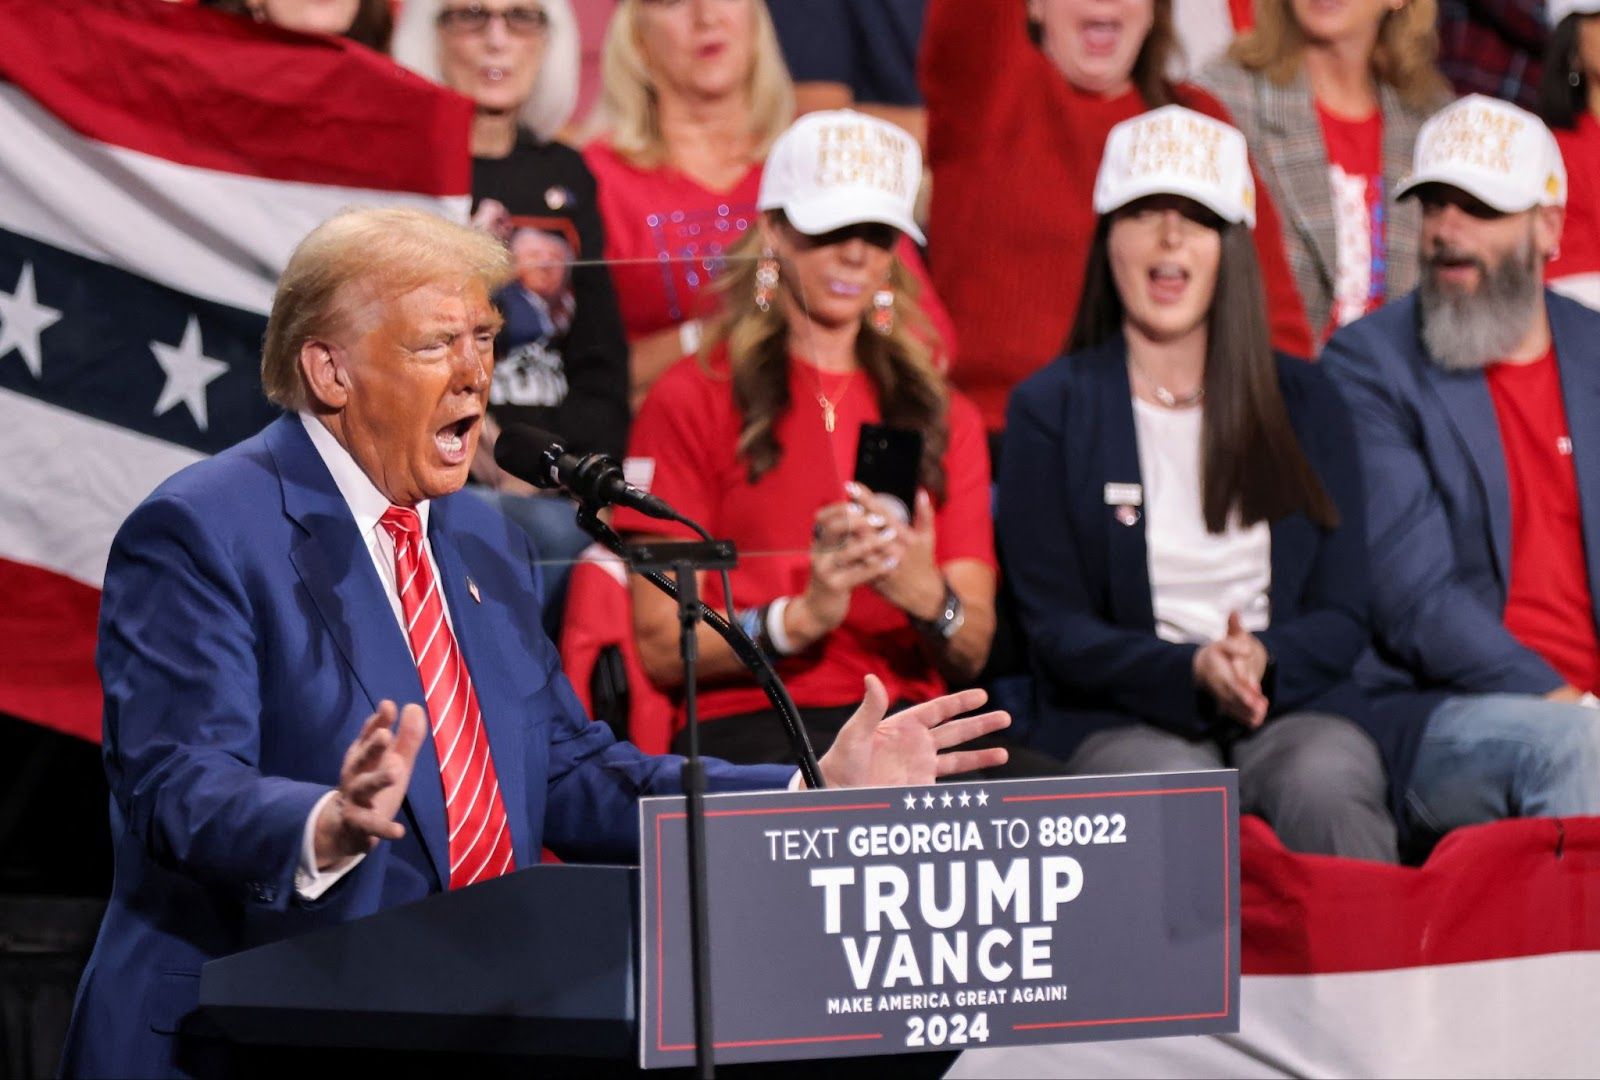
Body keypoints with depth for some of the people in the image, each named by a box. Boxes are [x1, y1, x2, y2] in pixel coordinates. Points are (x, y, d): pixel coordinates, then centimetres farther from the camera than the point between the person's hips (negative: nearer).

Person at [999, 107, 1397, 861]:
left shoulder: (1303, 402, 14)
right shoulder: (1050, 410, 7)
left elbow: (1344, 614, 10)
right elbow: (1055, 629, 0)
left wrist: (1263, 660, -14)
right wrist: (1192, 671, -17)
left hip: (1294, 698, 2)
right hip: (1123, 719, -2)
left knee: (1325, 790, -34)